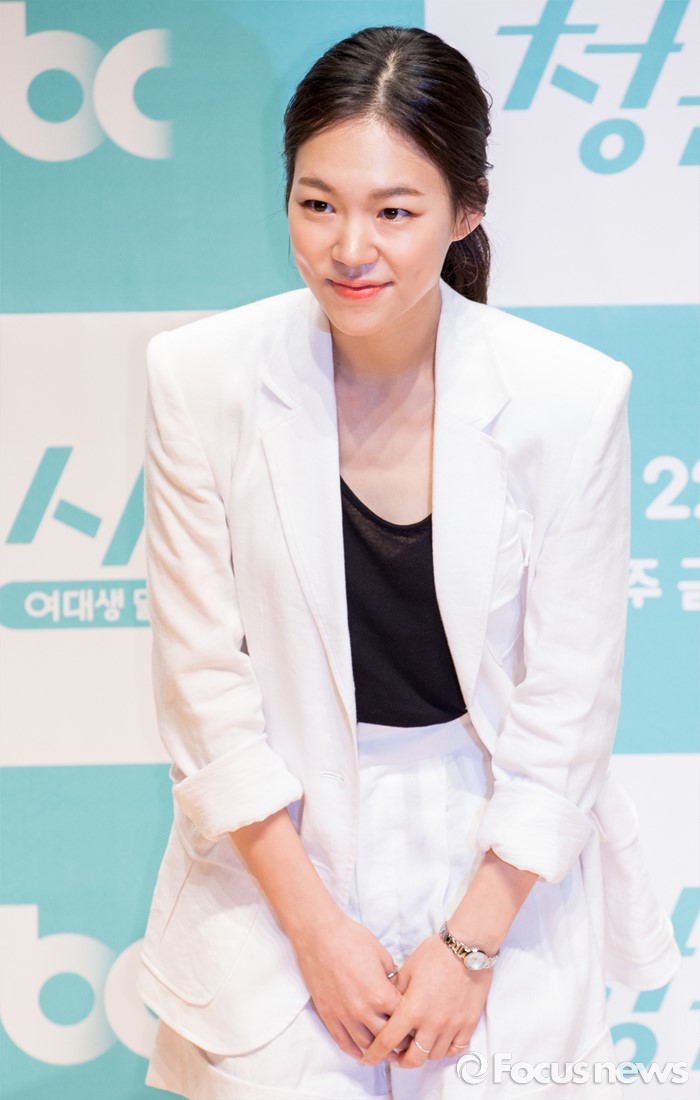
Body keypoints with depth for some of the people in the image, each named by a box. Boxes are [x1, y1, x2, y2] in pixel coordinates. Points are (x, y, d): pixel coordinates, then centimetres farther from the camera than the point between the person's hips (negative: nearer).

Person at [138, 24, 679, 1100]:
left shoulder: (573, 397, -14)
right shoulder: (201, 376, -12)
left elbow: (567, 706, -7)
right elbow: (205, 677, -7)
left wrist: (469, 941, -7)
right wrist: (317, 928, -8)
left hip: (501, 852, 0)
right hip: (279, 845, 0)